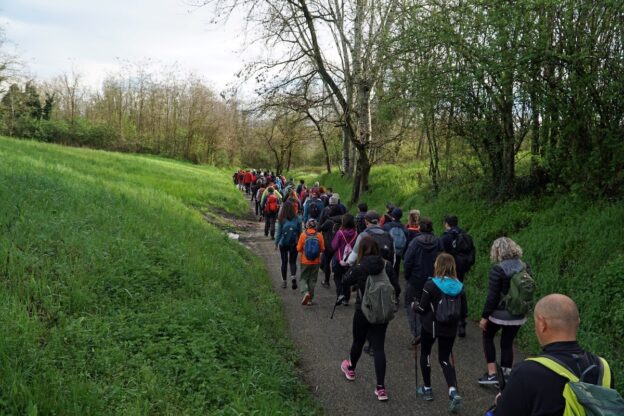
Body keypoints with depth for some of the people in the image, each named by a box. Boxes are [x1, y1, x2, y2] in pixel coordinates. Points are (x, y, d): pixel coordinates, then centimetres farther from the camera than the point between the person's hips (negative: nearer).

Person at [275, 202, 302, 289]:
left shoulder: (282, 220, -11)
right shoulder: (297, 219, -7)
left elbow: (279, 233, -6)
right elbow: (300, 232, -1)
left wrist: (276, 243, 5)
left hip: (283, 244, -1)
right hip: (294, 244, 1)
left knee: (284, 262, 12)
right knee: (293, 262, 11)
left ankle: (284, 281, 20)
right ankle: (293, 277, -14)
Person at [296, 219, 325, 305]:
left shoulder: (303, 235, -10)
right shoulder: (319, 235, -7)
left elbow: (298, 248, -8)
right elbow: (322, 249, -3)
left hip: (305, 261, -1)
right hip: (316, 262, 1)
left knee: (303, 278, 12)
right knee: (313, 279, 12)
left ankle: (305, 292, -13)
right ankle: (310, 299, 16)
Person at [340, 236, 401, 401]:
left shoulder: (359, 267, -15)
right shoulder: (387, 265, -9)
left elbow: (345, 282, 0)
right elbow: (397, 289, -5)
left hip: (363, 311, -1)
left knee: (358, 341, 20)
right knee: (379, 347, 4)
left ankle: (351, 369, 46)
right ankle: (381, 388, 1)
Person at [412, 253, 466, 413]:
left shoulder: (431, 285, -17)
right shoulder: (459, 287, -3)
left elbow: (422, 309, -12)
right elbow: (464, 312, 1)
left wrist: (414, 305, 9)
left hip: (431, 326, -3)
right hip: (449, 329, 4)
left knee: (425, 353, 19)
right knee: (445, 358, 14)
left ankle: (427, 389, 27)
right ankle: (453, 391, -7)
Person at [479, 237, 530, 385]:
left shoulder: (498, 269, -19)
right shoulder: (525, 267, 0)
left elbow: (492, 296, -18)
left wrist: (484, 317, -10)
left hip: (500, 314, -5)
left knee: (487, 336, 18)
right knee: (507, 343, 17)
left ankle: (492, 374, 14)